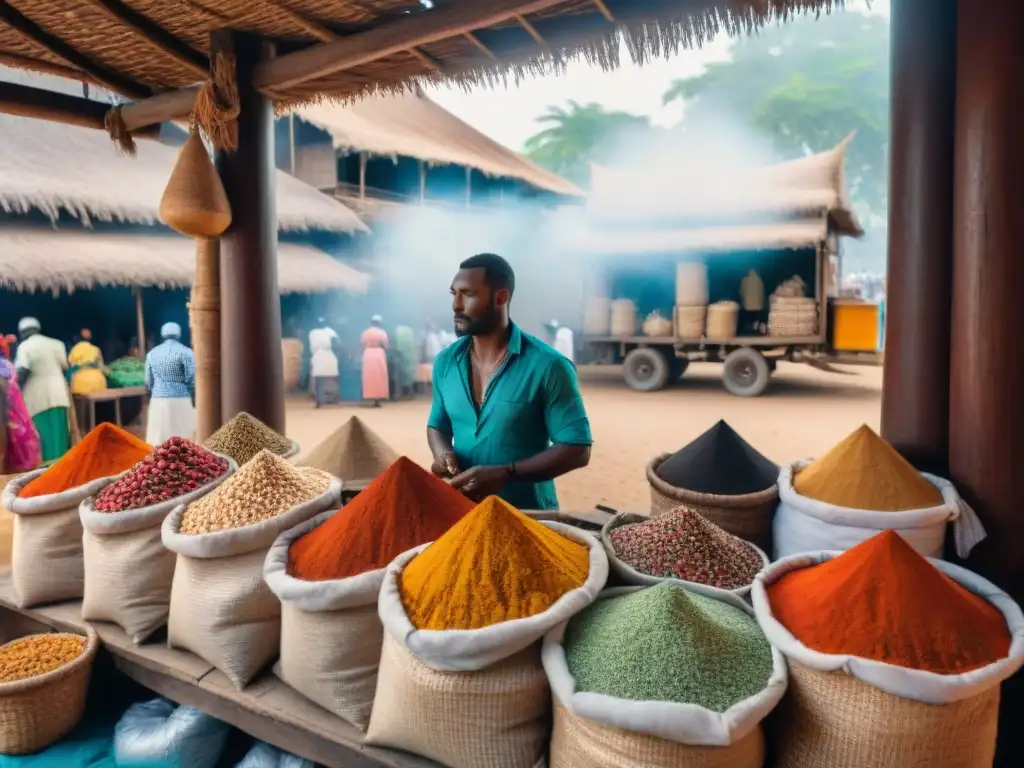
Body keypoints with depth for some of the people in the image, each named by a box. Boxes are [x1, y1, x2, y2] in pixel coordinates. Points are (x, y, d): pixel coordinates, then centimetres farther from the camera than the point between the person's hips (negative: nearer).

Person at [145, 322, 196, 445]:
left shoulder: (152, 353, 11)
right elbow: (191, 379, -7)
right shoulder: (185, 352, -3)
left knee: (159, 439, 7)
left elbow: (148, 382, 13)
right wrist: (194, 399, 6)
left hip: (158, 400, 4)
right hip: (180, 400, -4)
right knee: (183, 438, -3)